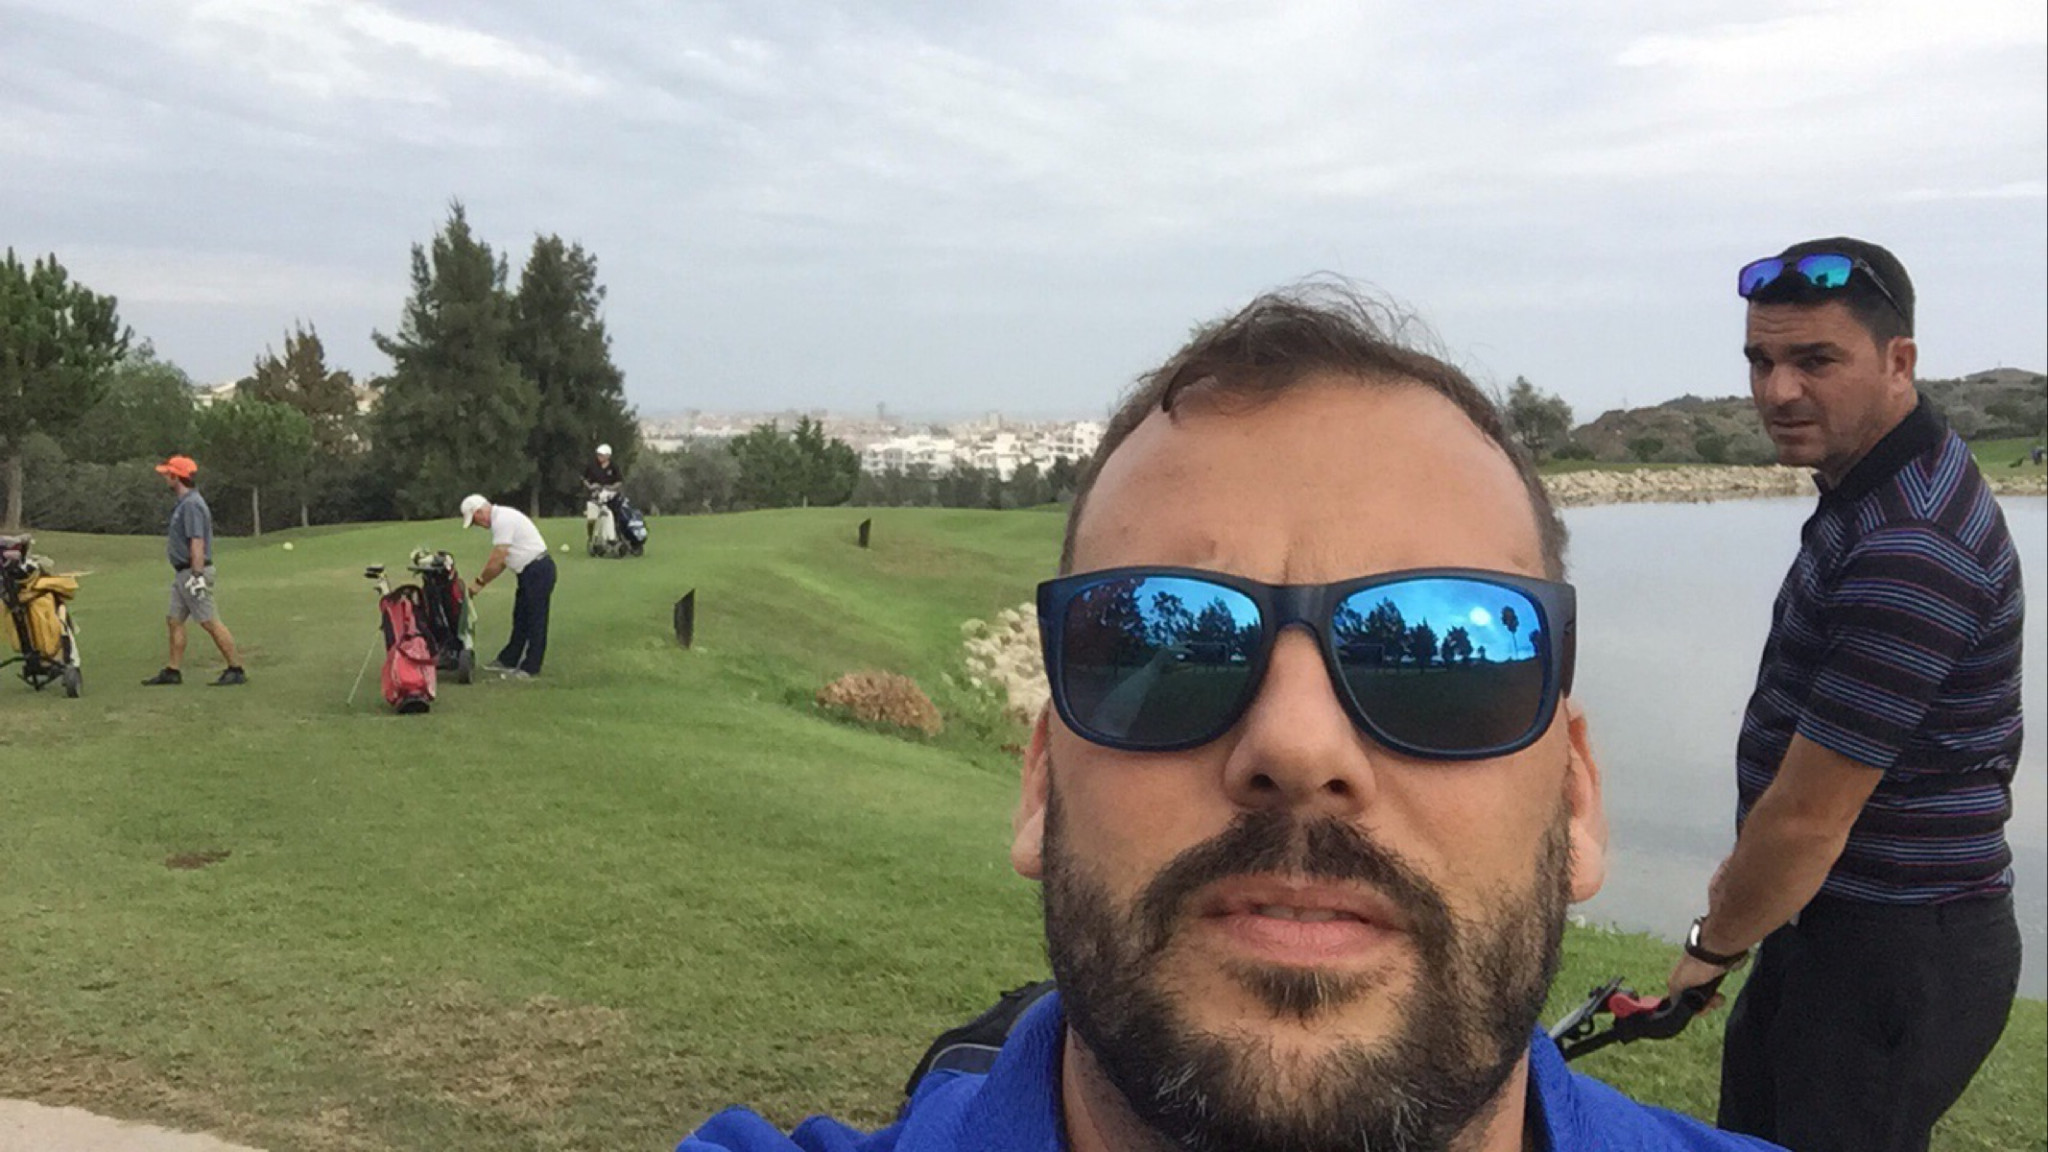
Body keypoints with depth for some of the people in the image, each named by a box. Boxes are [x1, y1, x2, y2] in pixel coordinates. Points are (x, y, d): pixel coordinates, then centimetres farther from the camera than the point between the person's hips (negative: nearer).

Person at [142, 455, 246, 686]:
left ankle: (236, 669, -5)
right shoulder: (183, 503, 15)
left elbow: (197, 543, -24)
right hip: (182, 573, 10)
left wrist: (197, 576, -27)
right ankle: (173, 671, 17)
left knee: (210, 622, -8)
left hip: (193, 571, -10)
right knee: (175, 621, 12)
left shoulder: (191, 504, -18)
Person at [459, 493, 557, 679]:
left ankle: (530, 668, 3)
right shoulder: (501, 517, 14)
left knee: (535, 621, -3)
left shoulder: (502, 520, -18)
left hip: (538, 571, -11)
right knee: (520, 618, 17)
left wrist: (479, 581, -6)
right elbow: (501, 561, 18)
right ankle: (507, 661, 26)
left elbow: (497, 561, -18)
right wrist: (481, 581, 13)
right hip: (530, 572, 11)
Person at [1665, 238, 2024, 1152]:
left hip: (1898, 955, -10)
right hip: (1834, 923, 10)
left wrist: (1717, 941, -8)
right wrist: (1746, 878, 17)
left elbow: (1808, 821, -23)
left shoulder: (1909, 552, -27)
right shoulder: (1878, 483, 7)